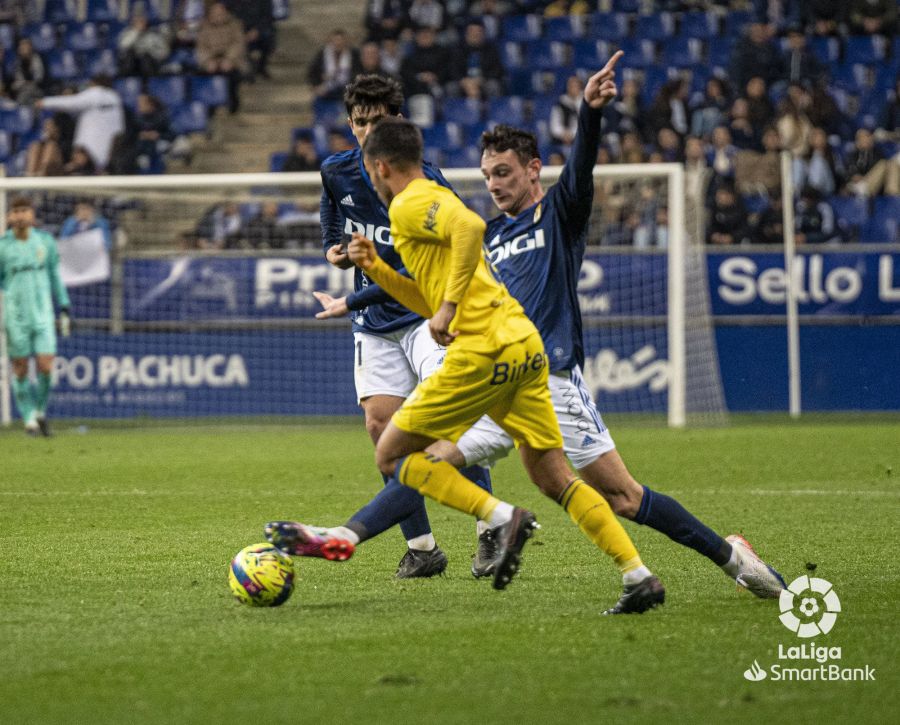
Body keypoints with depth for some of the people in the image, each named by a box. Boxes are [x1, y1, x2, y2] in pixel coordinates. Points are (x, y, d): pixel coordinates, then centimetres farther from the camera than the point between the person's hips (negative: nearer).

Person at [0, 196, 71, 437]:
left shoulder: (45, 241, 5)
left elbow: (56, 277, 14)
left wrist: (64, 309, 13)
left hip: (43, 314, 1)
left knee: (45, 367, -7)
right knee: (20, 369, 1)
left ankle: (41, 410, 17)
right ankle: (29, 418, 16)